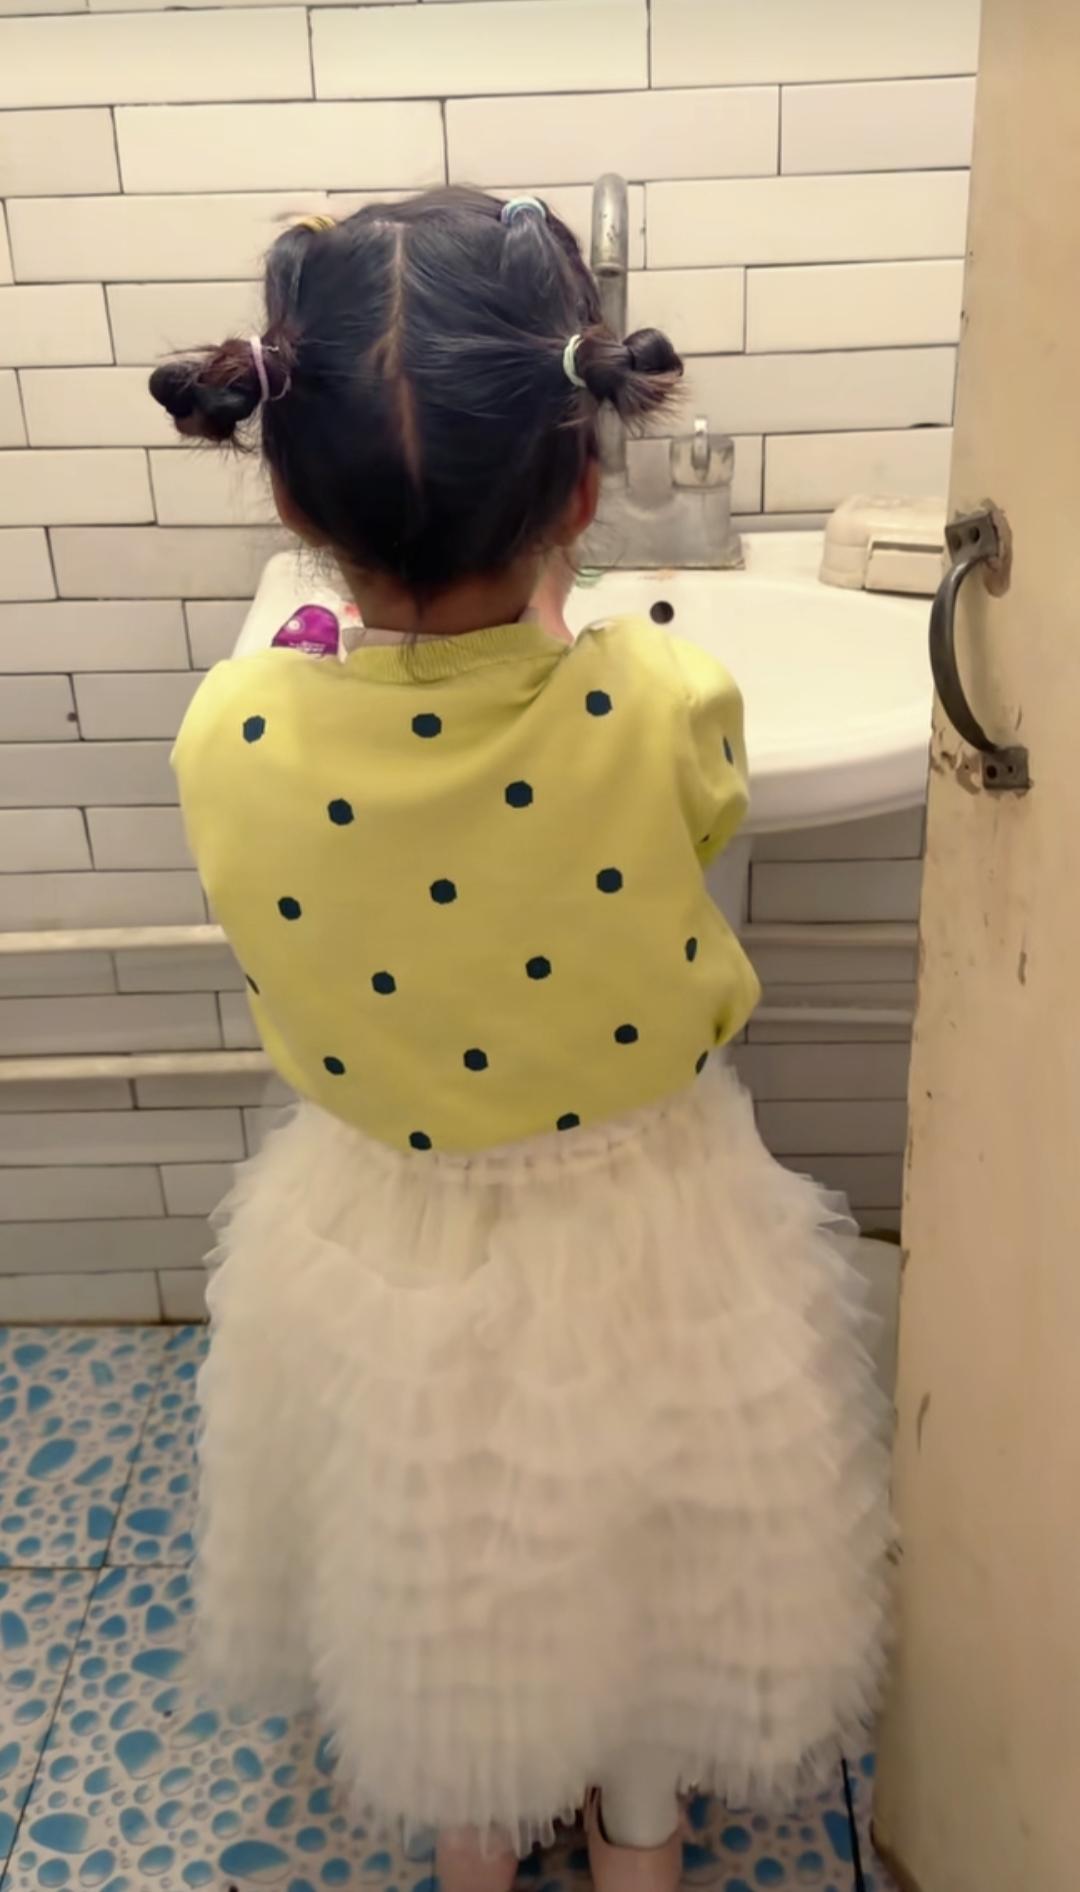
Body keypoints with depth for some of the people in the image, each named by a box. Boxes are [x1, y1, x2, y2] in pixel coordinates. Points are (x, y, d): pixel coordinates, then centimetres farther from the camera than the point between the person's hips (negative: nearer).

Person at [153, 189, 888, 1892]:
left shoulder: (228, 743, -25)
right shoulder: (670, 713, -28)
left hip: (386, 1260, 1)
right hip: (640, 1242, 0)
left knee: (433, 1571, 31)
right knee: (641, 1560, 29)